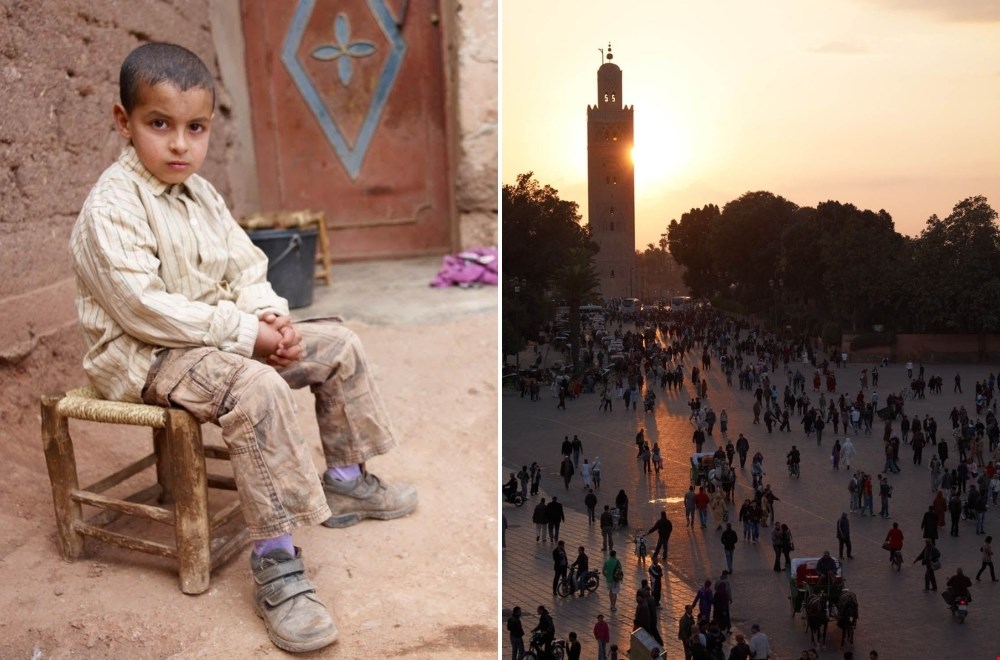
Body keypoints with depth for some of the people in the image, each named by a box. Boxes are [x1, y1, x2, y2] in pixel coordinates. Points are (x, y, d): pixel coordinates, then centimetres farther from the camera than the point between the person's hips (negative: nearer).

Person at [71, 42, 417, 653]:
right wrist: (243, 331, -25)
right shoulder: (111, 208, -17)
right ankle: (276, 563, -28)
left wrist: (271, 315, -10)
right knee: (258, 390, -36)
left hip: (221, 335, 9)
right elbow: (144, 309, -25)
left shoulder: (201, 194, 10)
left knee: (339, 346, 5)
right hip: (147, 356, -9)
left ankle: (347, 480, 20)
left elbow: (247, 267, 11)